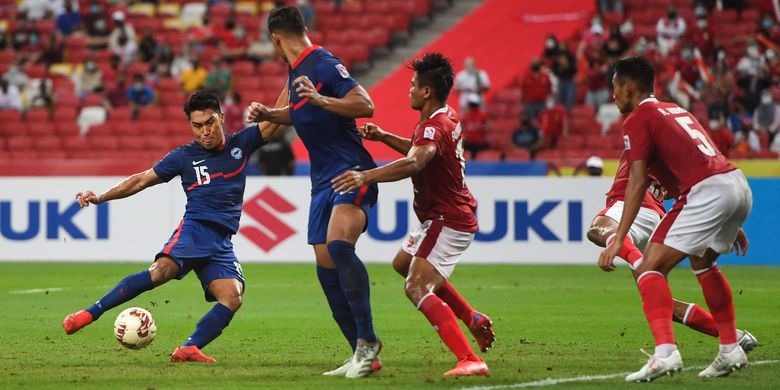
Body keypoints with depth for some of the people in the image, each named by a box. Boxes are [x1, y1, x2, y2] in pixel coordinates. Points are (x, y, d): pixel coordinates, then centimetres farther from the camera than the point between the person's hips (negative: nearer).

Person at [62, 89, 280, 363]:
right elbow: (142, 180, 13)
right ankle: (89, 314, -30)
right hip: (194, 228, -3)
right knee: (162, 270, -30)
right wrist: (101, 197, 7)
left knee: (232, 297, -23)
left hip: (222, 242, 3)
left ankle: (188, 349, -28)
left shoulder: (240, 144, 13)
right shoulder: (185, 156, 9)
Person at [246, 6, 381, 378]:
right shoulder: (294, 71, 15)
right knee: (326, 266, 3)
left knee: (338, 244, -30)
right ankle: (363, 356, 7)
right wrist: (268, 114, 16)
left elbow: (365, 106, -21)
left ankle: (367, 340, -23)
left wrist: (319, 99, -30)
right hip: (323, 179, 10)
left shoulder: (324, 65, -13)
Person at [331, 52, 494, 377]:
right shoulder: (447, 117, 7)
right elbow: (419, 150, 27)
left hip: (447, 221, -11)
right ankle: (472, 319, 30)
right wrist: (384, 137, 14)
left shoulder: (435, 126, -24)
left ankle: (470, 360, -32)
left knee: (417, 288, -22)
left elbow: (413, 163, -44)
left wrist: (367, 176, -53)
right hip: (446, 214, 11)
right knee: (403, 263, 30)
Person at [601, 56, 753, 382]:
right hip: (740, 185, 9)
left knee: (649, 269, -8)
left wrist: (619, 239, -13)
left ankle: (665, 352, -25)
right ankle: (730, 350, 31)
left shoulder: (637, 120, 3)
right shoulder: (675, 110, 28)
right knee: (702, 262, 32)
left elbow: (638, 181, -9)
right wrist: (730, 225, 38)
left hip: (706, 192, -9)